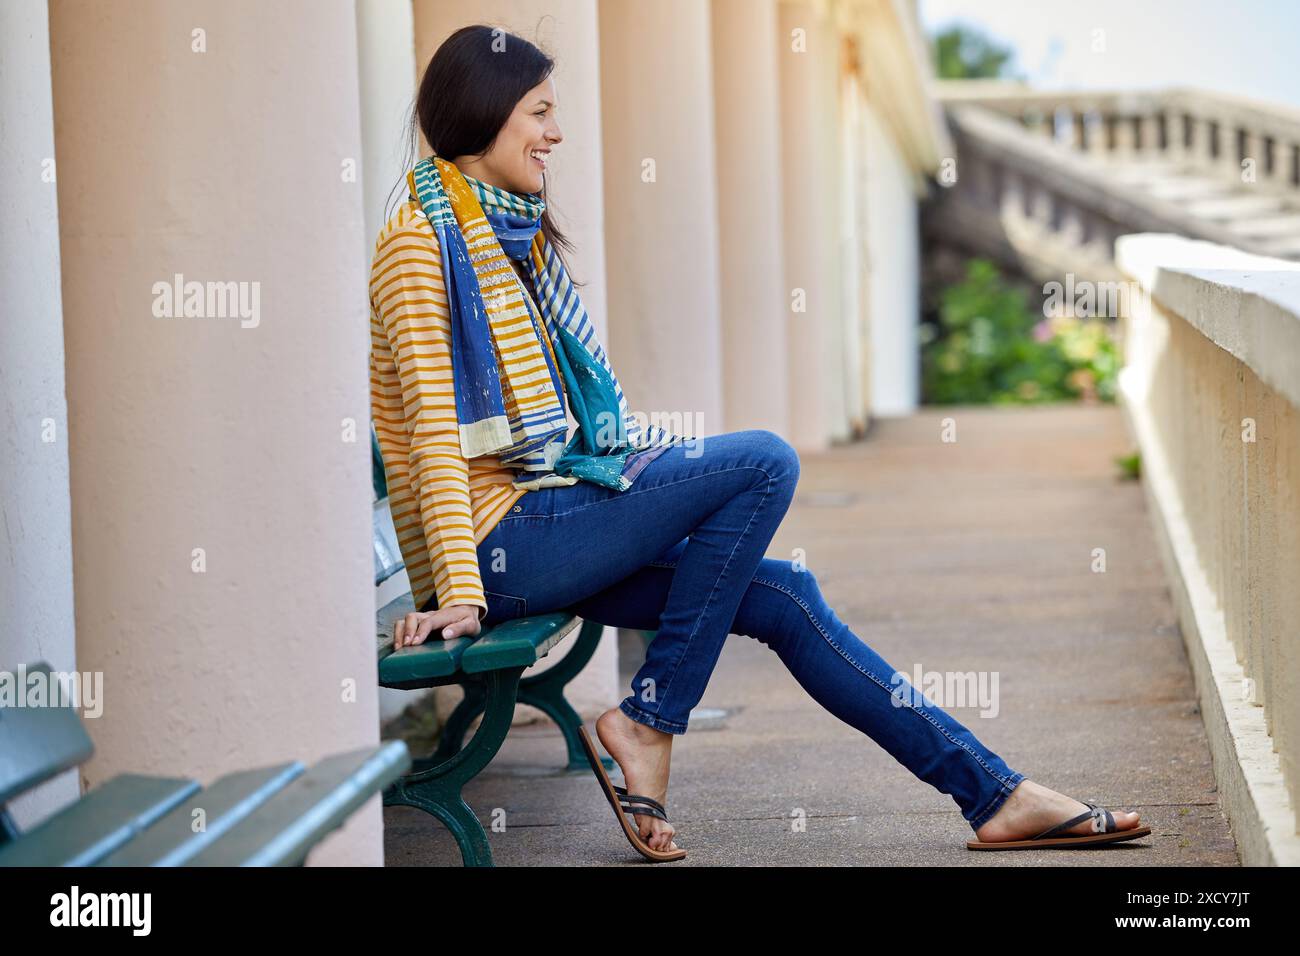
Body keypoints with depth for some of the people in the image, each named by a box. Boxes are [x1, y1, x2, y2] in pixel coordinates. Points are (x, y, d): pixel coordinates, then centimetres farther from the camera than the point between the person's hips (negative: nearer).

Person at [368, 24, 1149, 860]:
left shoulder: (516, 233, 19)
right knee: (764, 461, -18)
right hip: (501, 537, -9)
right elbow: (433, 428, -18)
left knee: (786, 597, -1)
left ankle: (996, 794, 1)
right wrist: (461, 594, -23)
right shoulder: (423, 242, -10)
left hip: (546, 510, 9)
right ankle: (649, 721, -11)